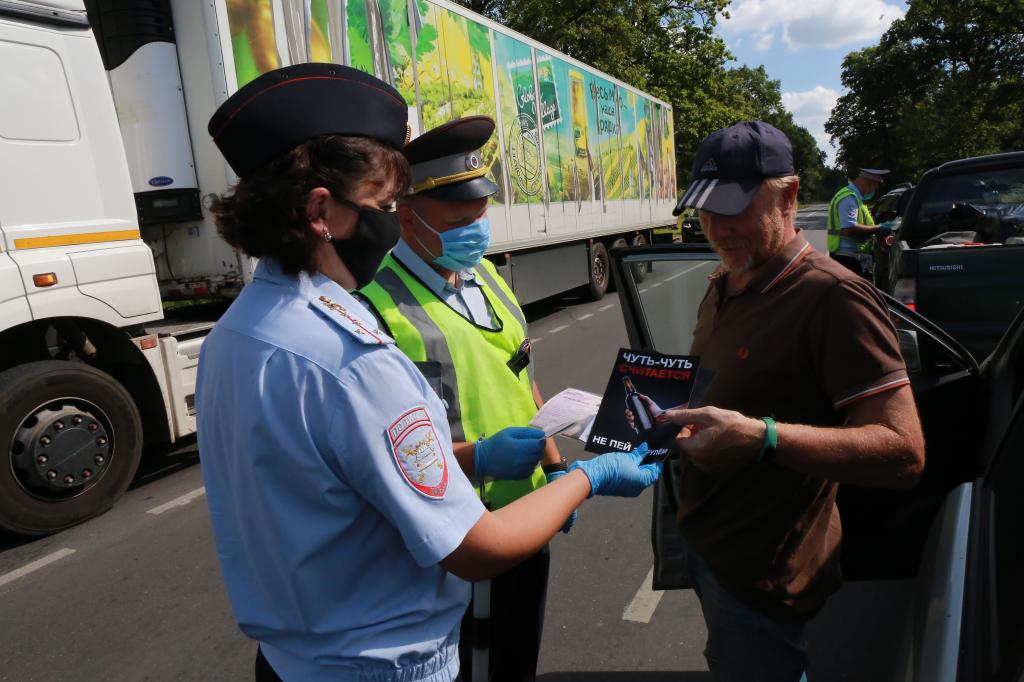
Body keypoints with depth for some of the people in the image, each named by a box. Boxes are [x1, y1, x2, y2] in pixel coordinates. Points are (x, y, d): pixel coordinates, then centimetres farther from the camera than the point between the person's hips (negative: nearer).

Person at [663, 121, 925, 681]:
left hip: (761, 574, -8)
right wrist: (667, 408, 0)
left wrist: (760, 437, -36)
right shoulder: (724, 286, 8)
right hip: (703, 541, 8)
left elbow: (904, 451, -24)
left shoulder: (832, 297, -21)